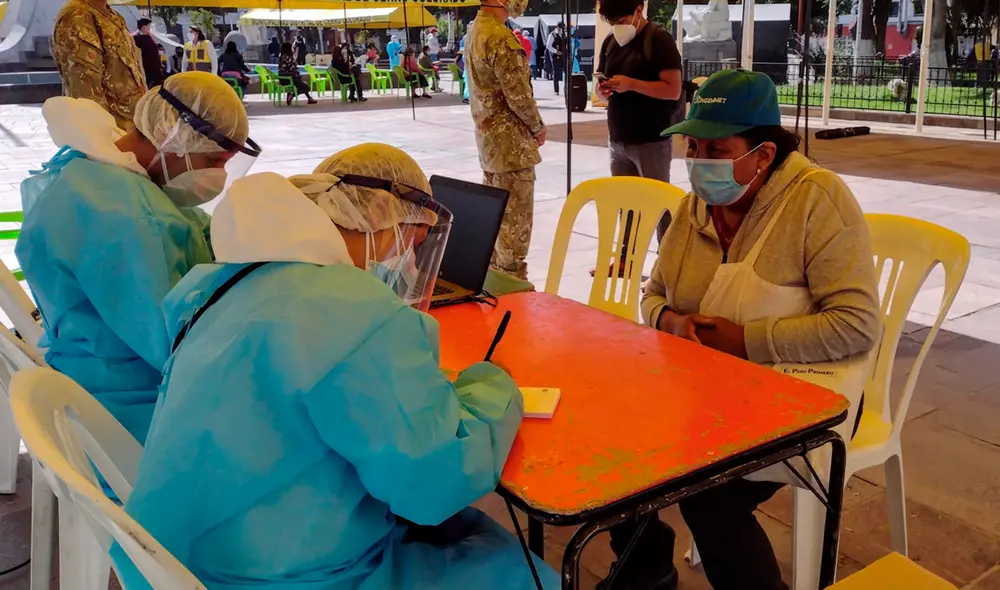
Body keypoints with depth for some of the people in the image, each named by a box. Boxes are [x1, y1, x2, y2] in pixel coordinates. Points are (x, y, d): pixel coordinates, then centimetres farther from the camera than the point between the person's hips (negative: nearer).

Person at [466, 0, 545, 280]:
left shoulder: (475, 29, 11)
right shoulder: (501, 38, -20)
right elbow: (519, 96, -20)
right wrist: (538, 127, -4)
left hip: (489, 138, 10)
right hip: (511, 142, -10)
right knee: (515, 218, -2)